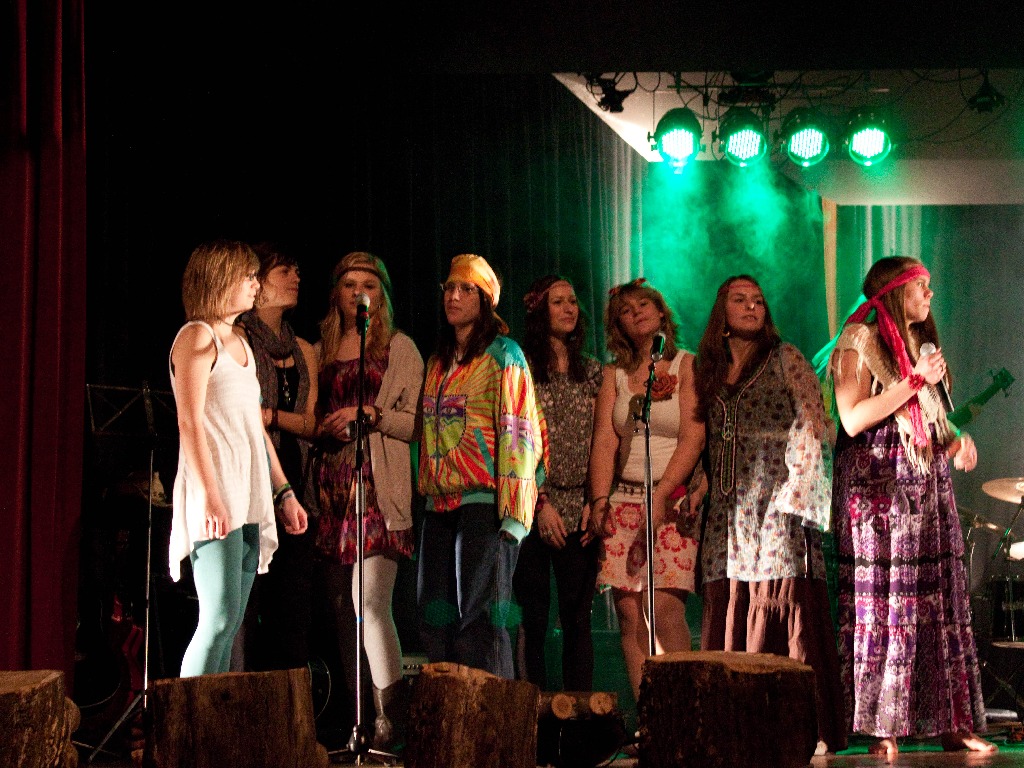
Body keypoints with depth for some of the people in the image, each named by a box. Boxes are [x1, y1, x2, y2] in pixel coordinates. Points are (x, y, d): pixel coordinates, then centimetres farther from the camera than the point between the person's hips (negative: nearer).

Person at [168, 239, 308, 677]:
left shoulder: (239, 342, 21)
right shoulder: (197, 337, -4)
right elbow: (190, 424, -13)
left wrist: (284, 493, 18)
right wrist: (210, 497, -21)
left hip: (249, 500, 8)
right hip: (216, 500, -8)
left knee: (230, 625, 5)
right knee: (220, 619, -14)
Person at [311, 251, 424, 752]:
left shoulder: (399, 347, 6)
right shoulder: (322, 349, 18)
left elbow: (418, 424, 1)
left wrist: (370, 415, -11)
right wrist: (326, 427, 4)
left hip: (379, 485, -5)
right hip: (330, 485, 5)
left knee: (371, 602, -15)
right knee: (340, 607, 3)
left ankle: (392, 721, -12)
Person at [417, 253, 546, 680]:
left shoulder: (503, 355, -2)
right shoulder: (438, 361, 20)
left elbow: (517, 431, -9)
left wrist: (512, 510, -17)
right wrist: (425, 491, 16)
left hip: (484, 500, -7)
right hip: (441, 501, 7)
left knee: (478, 617, -9)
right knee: (435, 618, 5)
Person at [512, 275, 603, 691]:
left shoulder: (591, 371, 14)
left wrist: (594, 502, 0)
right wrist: (541, 503, -10)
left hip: (580, 511, 3)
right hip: (533, 510, -3)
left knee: (578, 618, 2)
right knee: (532, 617, -3)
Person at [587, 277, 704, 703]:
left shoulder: (687, 366, 4)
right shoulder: (614, 374, 16)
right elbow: (604, 440, 6)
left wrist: (691, 497, -19)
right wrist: (599, 501, -7)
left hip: (674, 501, -4)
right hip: (624, 501, 4)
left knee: (665, 606, -17)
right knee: (629, 613, -3)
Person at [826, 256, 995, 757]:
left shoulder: (919, 342, 21)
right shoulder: (860, 341, -4)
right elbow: (853, 419, -15)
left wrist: (957, 441, 5)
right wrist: (915, 381, -13)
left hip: (927, 487, 8)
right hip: (878, 488, -7)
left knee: (939, 606, 4)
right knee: (882, 607, -7)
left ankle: (950, 723, 5)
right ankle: (882, 728, -5)